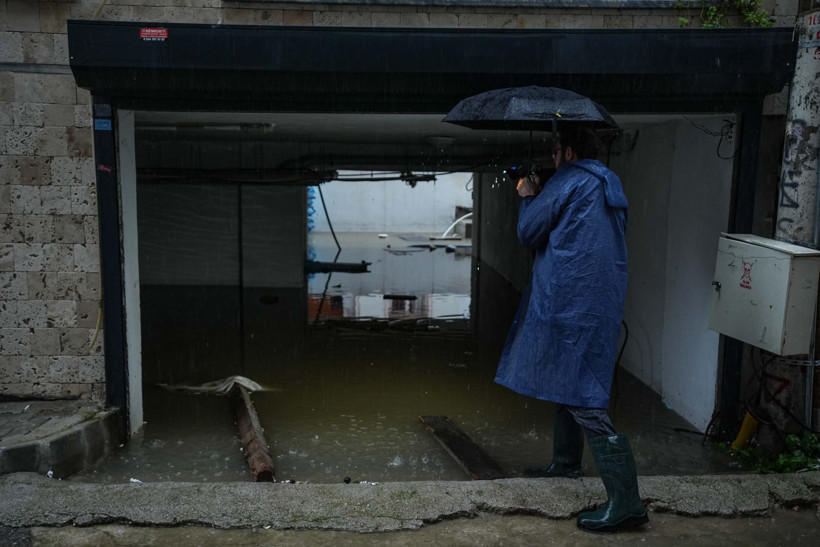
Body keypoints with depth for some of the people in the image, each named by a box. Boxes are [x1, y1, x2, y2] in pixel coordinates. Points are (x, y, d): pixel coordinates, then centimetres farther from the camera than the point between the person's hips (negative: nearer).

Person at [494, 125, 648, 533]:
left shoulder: (568, 181, -7)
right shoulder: (607, 186, 19)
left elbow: (527, 232, -5)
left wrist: (527, 198, 13)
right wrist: (539, 197, 25)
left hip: (570, 299, -10)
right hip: (602, 301, 10)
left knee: (582, 395, -10)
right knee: (571, 382, 24)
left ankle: (625, 502, -10)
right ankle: (565, 462, 40)